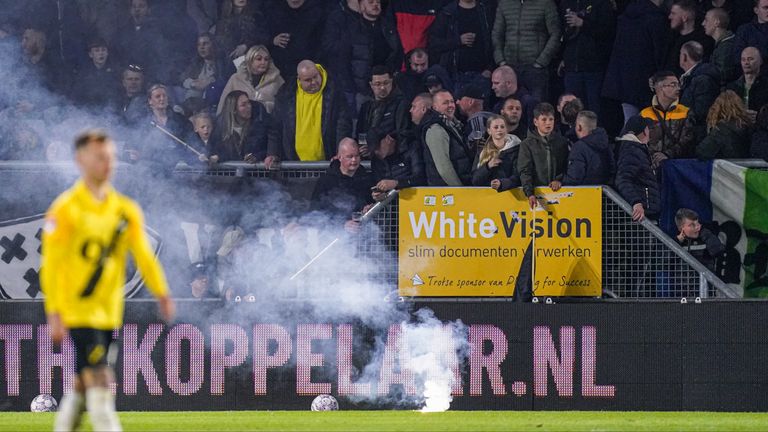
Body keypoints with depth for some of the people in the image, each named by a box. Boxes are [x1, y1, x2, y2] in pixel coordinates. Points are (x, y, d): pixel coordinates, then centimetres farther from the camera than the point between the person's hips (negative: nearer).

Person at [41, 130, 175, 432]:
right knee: (98, 380, -14)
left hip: (109, 312, 6)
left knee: (83, 383, 12)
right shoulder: (66, 209, -8)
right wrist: (54, 313, -13)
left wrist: (161, 294, -6)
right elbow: (51, 265, -9)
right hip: (78, 311, -6)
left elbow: (143, 254, 8)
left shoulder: (126, 209, 9)